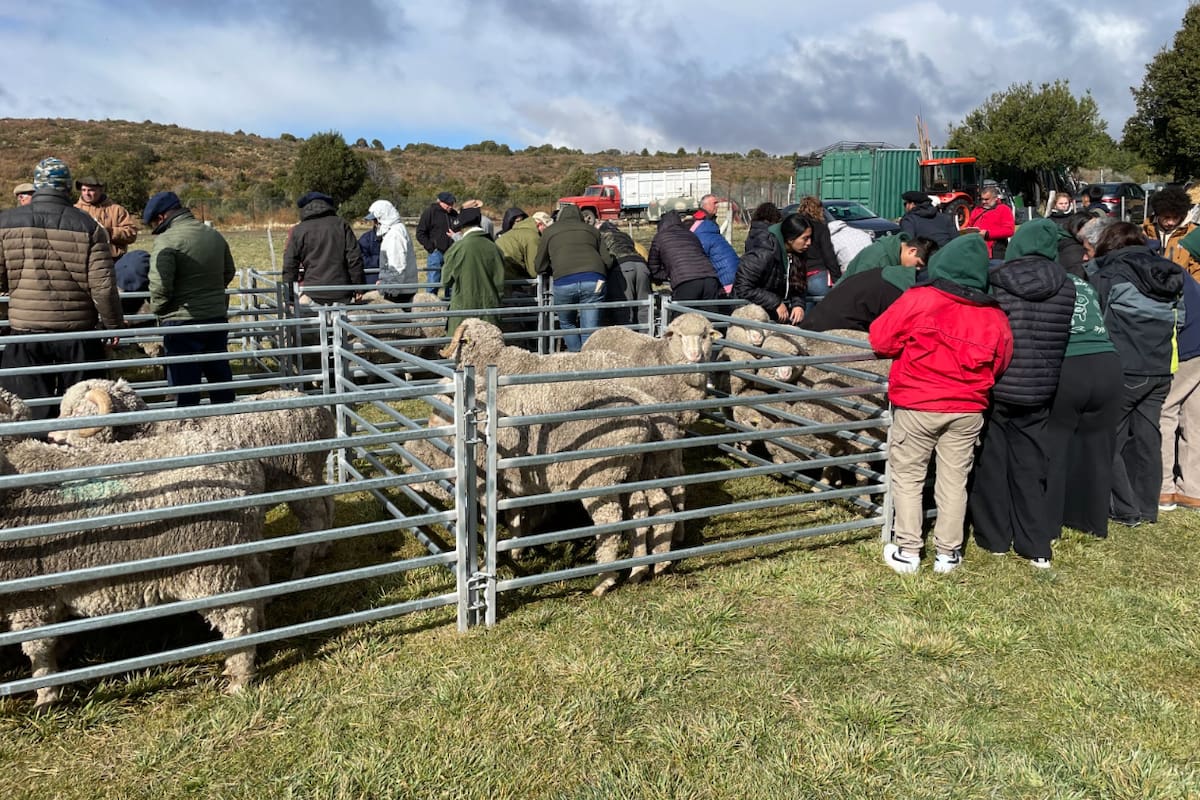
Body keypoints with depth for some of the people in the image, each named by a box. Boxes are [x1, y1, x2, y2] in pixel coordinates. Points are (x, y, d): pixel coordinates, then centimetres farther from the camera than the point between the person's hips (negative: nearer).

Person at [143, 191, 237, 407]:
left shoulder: (167, 241, -15)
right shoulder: (214, 235, 7)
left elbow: (160, 286, -20)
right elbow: (229, 272, 17)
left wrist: (158, 310, -3)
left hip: (182, 323, -7)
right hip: (217, 316, 7)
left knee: (184, 383, 1)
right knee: (220, 374, 18)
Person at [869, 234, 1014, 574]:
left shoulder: (918, 300, -13)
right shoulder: (995, 317, 2)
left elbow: (880, 339, -8)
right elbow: (998, 365, 12)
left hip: (916, 406, -3)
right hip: (968, 409, 4)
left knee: (907, 476, 9)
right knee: (954, 480, 13)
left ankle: (906, 551, 12)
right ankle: (948, 553, 20)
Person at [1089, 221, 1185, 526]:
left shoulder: (1106, 275, -10)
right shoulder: (1168, 275, 9)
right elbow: (1179, 319, 15)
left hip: (1123, 370, -6)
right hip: (1160, 370, 6)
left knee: (1110, 440, 5)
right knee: (1147, 438, 13)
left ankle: (1126, 510, 7)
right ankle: (1147, 508, 21)